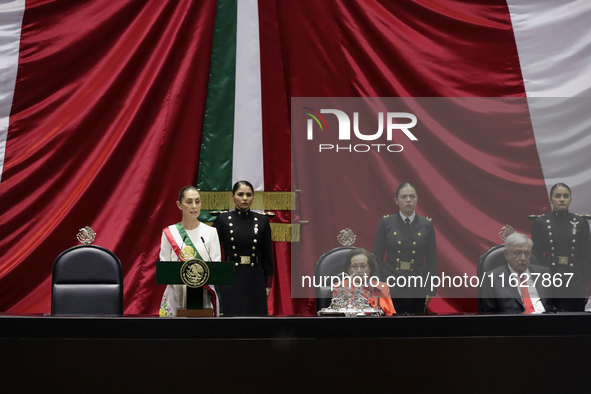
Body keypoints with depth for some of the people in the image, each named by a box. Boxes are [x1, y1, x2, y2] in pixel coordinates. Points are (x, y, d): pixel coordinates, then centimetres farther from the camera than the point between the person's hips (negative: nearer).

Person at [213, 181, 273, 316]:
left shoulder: (262, 220, 3)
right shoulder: (222, 219, 0)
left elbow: (267, 254, 7)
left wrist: (268, 284, 5)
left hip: (254, 279, 2)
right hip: (230, 279, -1)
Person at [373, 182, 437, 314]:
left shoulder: (427, 224, 2)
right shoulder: (386, 222, -2)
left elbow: (432, 259, 3)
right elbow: (377, 257, -1)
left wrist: (431, 291, -1)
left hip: (417, 290, 1)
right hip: (391, 288, -1)